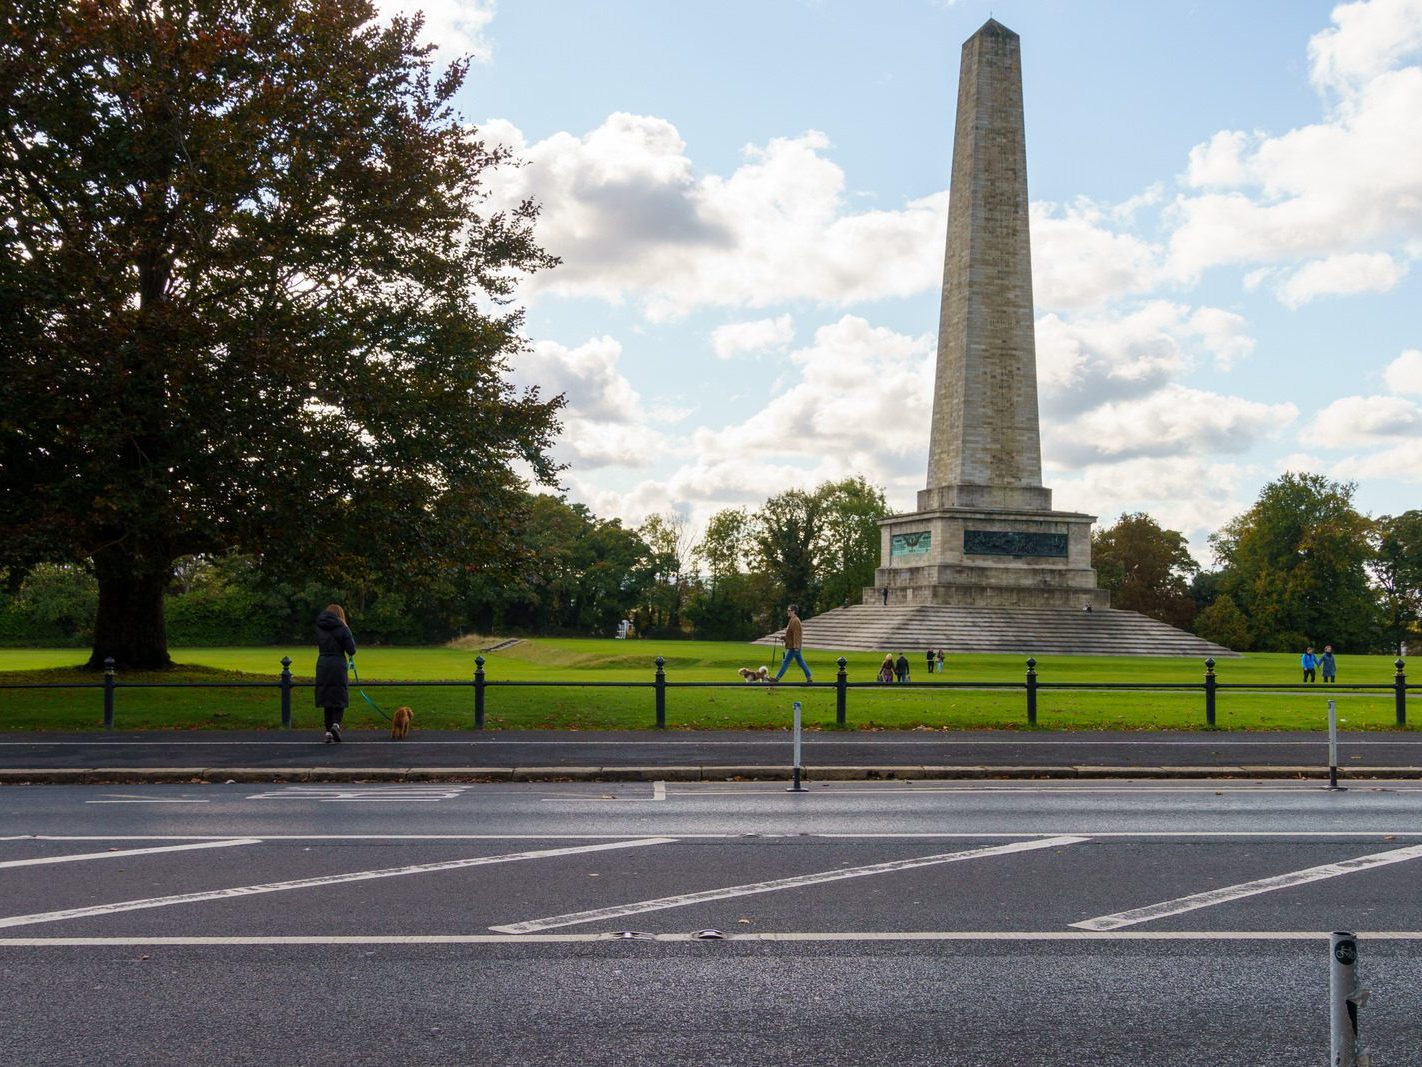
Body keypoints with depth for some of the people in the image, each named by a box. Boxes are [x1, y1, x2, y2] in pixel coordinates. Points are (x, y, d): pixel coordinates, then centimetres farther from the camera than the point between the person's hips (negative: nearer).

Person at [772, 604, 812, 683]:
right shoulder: (792, 620, 16)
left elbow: (796, 634, -21)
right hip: (792, 646, 11)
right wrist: (784, 638, 12)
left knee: (786, 662, -8)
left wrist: (796, 646, -26)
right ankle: (809, 678, 14)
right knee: (801, 662, 12)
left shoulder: (795, 621, -15)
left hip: (793, 647, -11)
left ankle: (777, 678, -7)